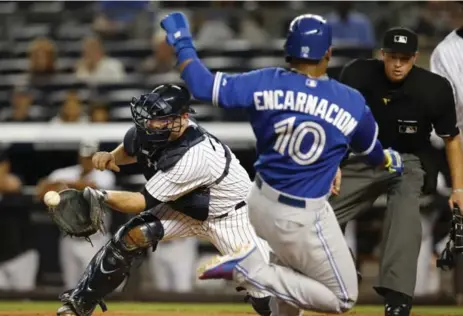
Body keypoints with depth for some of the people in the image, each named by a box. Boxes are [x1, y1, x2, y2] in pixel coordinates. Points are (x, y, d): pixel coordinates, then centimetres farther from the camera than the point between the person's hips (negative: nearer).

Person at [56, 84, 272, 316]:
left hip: (230, 216, -7)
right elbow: (131, 150, 10)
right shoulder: (147, 129, -17)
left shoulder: (195, 156, -39)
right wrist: (111, 157, -11)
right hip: (185, 208, 7)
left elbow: (143, 203, -34)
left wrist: (100, 195, -40)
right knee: (131, 238, -13)